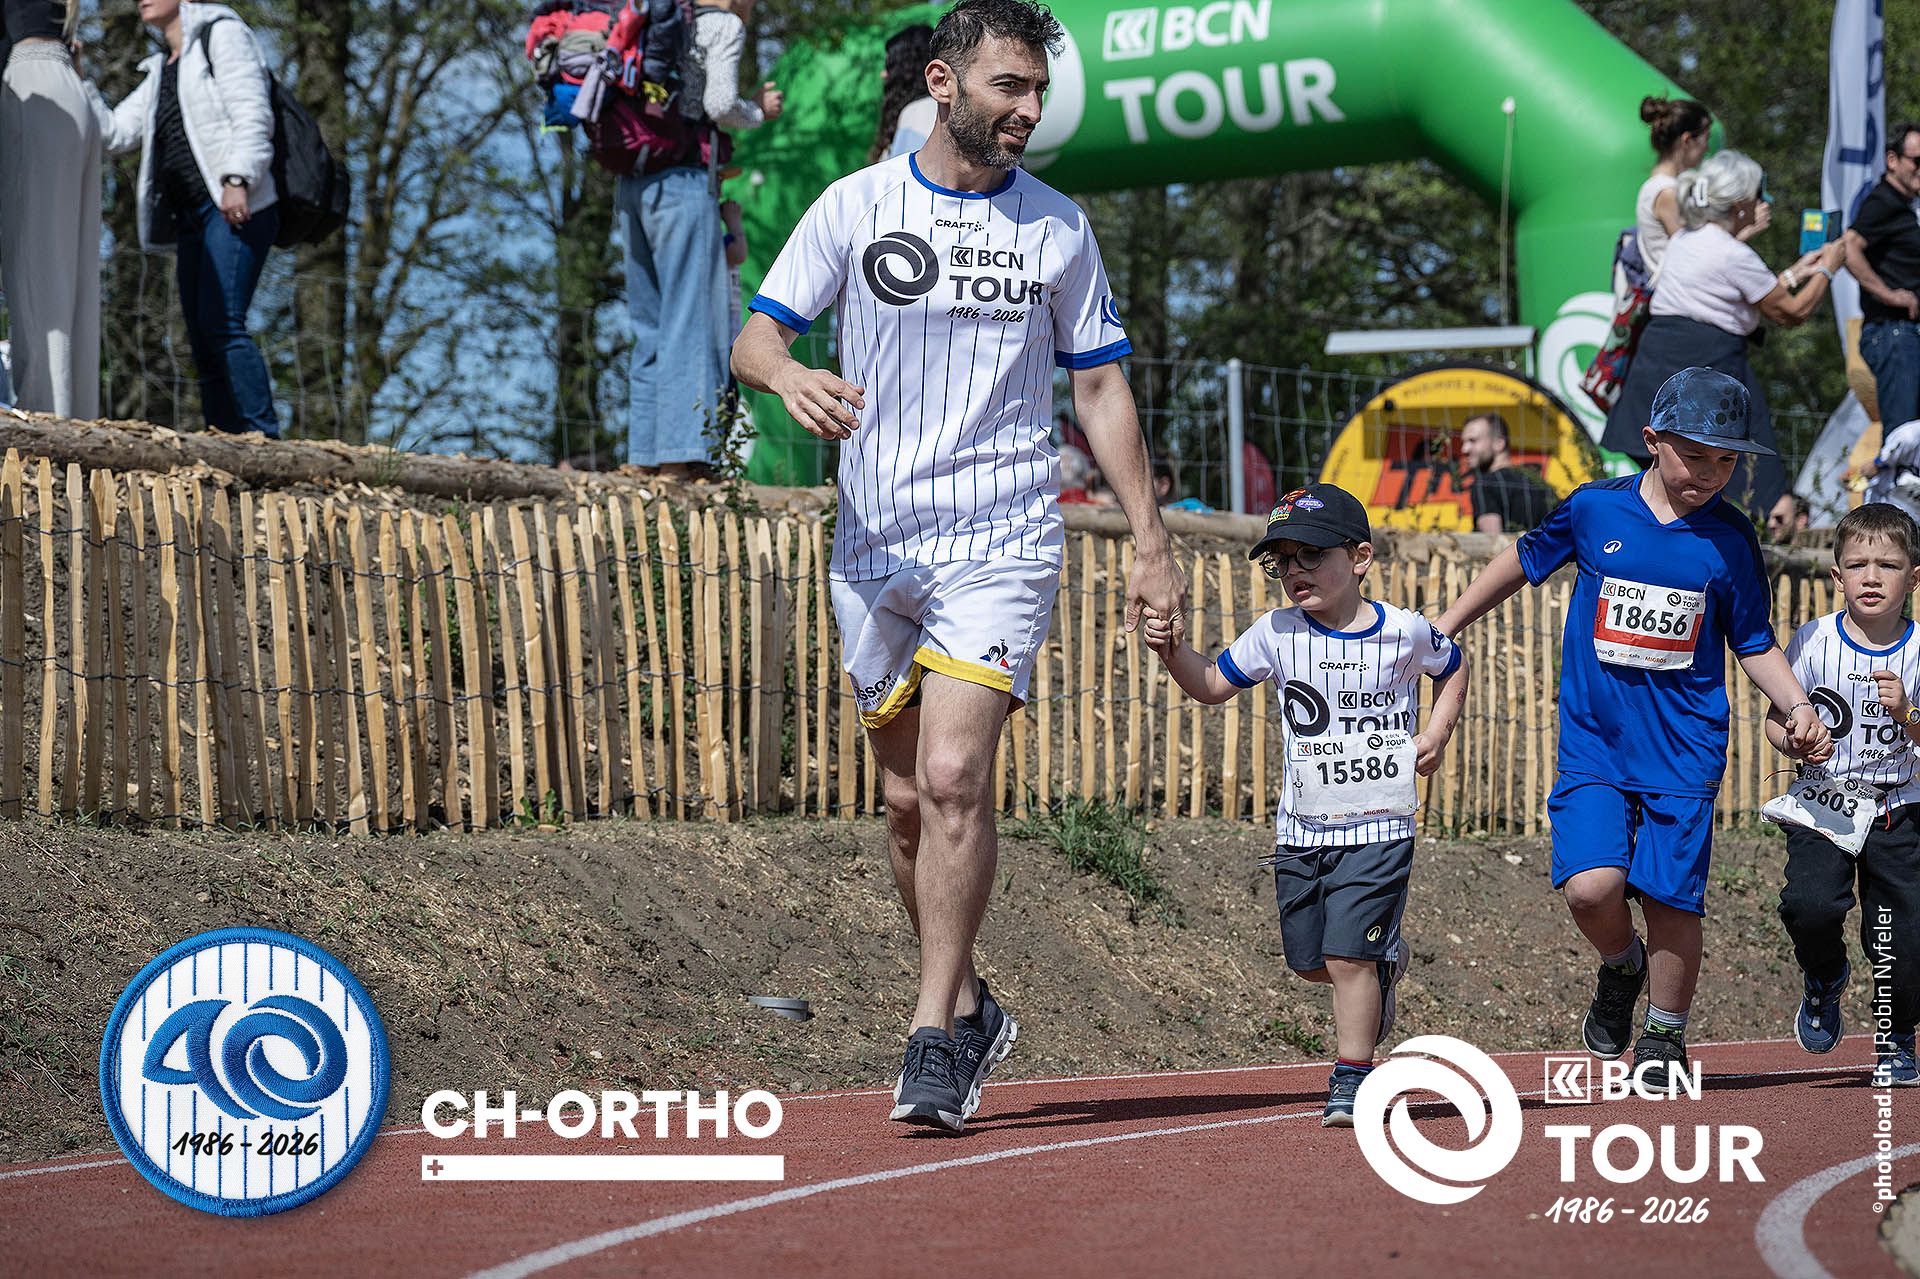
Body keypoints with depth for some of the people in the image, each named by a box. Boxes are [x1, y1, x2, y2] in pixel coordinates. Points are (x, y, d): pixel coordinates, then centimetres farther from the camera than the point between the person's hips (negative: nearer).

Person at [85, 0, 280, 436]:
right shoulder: (161, 74, 26)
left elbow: (252, 113, -9)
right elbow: (114, 131, 20)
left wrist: (237, 179, -22)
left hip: (237, 209, -9)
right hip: (191, 216, 9)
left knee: (222, 325, -22)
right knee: (204, 346, 1)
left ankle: (265, 439, -27)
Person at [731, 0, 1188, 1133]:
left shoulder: (1058, 226, 6)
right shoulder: (854, 206, 4)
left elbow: (1103, 389, 11)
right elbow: (754, 335, 2)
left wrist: (1152, 544, 6)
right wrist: (788, 373, -23)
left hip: (1001, 541, -2)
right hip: (874, 545, 2)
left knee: (953, 778, -17)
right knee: (908, 800, 8)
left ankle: (935, 1042, -14)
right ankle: (970, 1007, 27)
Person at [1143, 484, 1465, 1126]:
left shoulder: (1405, 632, -5)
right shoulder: (1276, 635, -1)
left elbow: (1451, 668, 15)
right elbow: (1213, 686, 7)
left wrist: (1438, 732, 0)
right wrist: (1174, 651, -11)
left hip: (1379, 827, -4)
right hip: (1301, 830, 4)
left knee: (1347, 956, -13)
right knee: (1309, 960, 12)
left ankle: (1351, 1081, -3)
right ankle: (1384, 962, 43)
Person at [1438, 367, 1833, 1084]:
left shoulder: (1730, 540, 1)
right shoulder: (1594, 509, 0)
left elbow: (1754, 644, 10)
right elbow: (1524, 561, 17)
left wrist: (1797, 707, -6)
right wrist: (1443, 630, 20)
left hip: (1685, 749, 0)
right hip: (1593, 742, 0)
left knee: (1671, 896, -3)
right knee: (1591, 885, -16)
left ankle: (1666, 1034, 19)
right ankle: (1621, 966, 19)